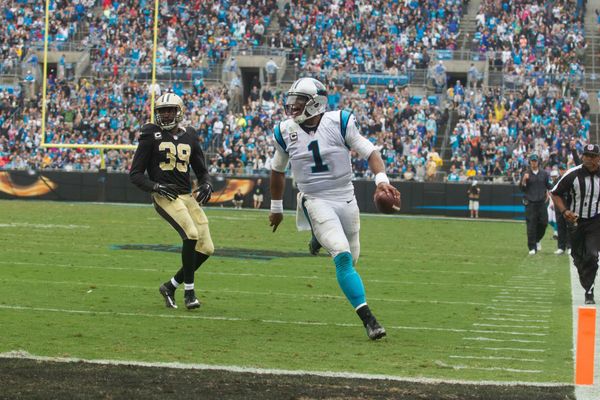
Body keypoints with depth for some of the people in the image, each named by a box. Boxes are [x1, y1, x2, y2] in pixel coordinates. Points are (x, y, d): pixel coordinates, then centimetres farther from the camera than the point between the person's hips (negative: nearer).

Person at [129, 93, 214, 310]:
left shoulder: (189, 136, 14)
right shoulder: (151, 135, 0)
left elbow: (201, 170, 21)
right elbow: (135, 174, -1)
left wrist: (206, 185, -1)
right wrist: (156, 187, -18)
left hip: (188, 196, 6)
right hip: (165, 196, -6)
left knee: (206, 248, 0)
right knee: (191, 234, -26)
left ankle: (170, 286, 17)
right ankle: (189, 291, -14)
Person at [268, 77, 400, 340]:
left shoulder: (339, 123, -8)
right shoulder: (286, 131, -1)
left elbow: (369, 152, -7)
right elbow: (278, 170, 15)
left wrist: (381, 179, -25)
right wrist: (276, 207, 22)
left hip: (345, 198, 1)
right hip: (315, 202, -1)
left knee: (351, 259, 13)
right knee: (343, 257, -20)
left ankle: (320, 239, 48)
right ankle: (367, 317, -18)